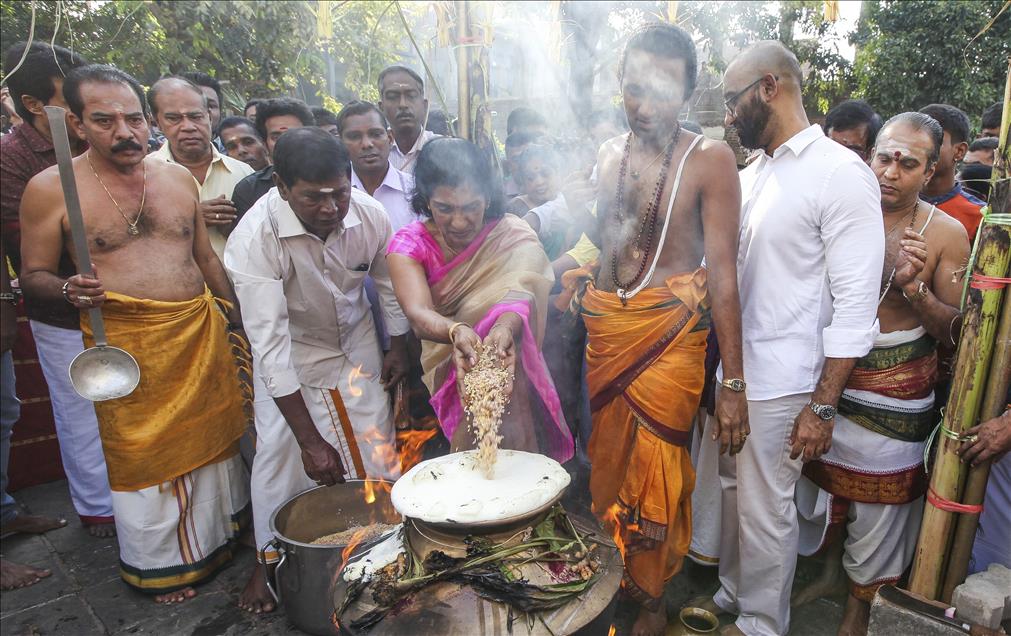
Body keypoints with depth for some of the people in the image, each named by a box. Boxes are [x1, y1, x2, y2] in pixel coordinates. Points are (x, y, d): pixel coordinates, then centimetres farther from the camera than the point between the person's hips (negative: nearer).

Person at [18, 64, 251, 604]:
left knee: (213, 434, 15)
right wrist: (69, 290, -21)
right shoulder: (50, 189, -5)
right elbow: (33, 275, 1)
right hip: (127, 346, -3)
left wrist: (235, 322, 13)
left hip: (202, 332, 4)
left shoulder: (179, 178, 6)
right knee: (142, 454, 8)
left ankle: (218, 533, 38)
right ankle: (162, 562, 31)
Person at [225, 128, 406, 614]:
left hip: (355, 340, 3)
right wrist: (310, 440, -36)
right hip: (291, 350, -2)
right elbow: (270, 344, -36)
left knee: (377, 440, 4)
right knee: (279, 449, -5)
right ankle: (268, 559, 17)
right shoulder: (254, 238, -35)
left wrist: (398, 347, 6)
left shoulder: (370, 214, -24)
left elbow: (388, 284, -4)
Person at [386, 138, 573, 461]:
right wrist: (456, 332, -52)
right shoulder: (409, 243, -11)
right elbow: (418, 313, -29)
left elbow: (521, 292, -32)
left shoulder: (514, 236, -12)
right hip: (446, 372, 1)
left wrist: (506, 328, -56)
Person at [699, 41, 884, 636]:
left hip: (779, 384, -7)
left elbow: (855, 307, -16)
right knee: (732, 492, 20)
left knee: (766, 511, 8)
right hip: (730, 370, 7)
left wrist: (823, 407, -16)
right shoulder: (751, 173, 10)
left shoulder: (842, 173, -13)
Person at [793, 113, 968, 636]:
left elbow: (957, 332, -4)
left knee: (878, 508, 9)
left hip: (893, 394, -2)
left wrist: (916, 289, -20)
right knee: (818, 488, 14)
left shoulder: (946, 234, -6)